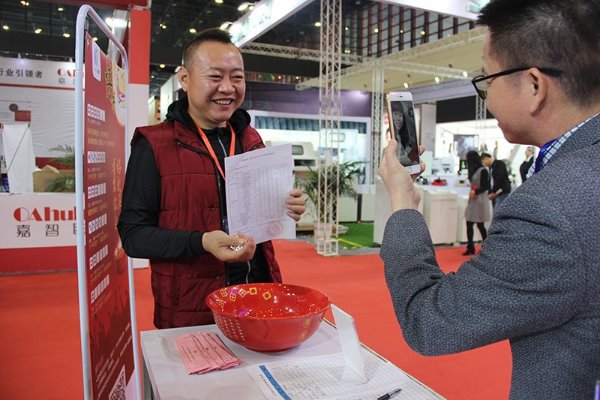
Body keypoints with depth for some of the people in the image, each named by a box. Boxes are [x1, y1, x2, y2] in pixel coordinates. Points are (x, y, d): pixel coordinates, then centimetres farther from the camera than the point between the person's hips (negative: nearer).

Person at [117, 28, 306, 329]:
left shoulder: (251, 140, 7)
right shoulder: (153, 146, -9)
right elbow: (133, 234, -11)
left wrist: (286, 210, -5)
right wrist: (201, 243, -27)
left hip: (259, 298, 5)